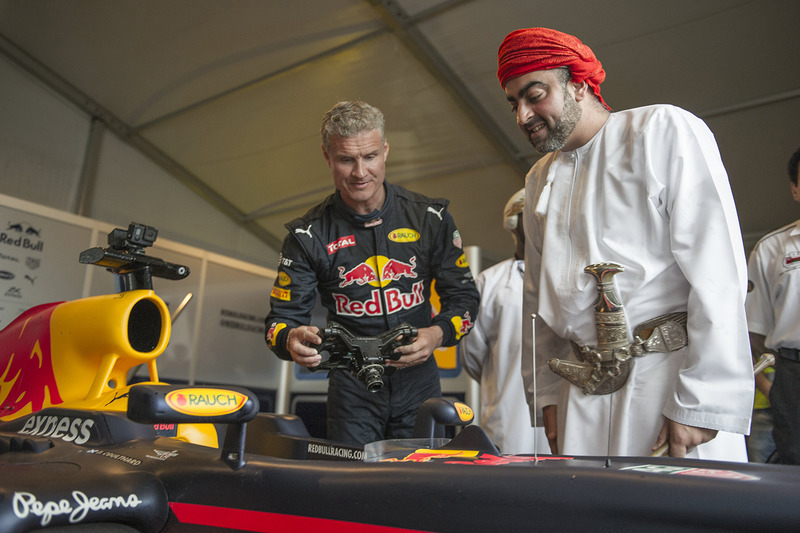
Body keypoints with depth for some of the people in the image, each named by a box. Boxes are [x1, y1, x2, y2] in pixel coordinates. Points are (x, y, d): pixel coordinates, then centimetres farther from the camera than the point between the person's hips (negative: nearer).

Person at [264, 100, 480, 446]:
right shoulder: (308, 235, -3)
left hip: (419, 382, 1)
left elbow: (464, 295, 3)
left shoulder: (429, 217, -1)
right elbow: (283, 316, -3)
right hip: (352, 388, -1)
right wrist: (292, 339, -26)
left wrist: (437, 334, -16)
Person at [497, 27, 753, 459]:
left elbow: (718, 272, -11)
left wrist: (699, 402, -16)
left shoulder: (664, 130, -3)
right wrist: (548, 393, 11)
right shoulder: (539, 180, 15)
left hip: (673, 371, -5)